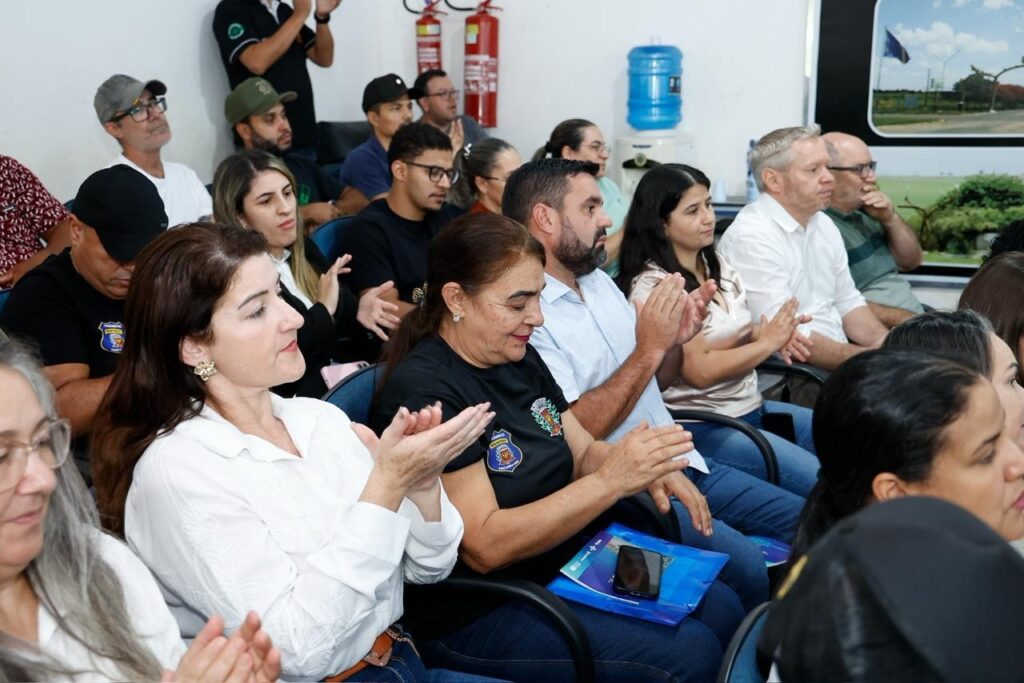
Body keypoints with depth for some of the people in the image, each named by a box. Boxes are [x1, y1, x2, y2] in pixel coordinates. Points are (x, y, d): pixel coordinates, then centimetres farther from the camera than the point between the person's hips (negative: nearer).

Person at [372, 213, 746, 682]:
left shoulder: (520, 359, 4)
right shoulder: (423, 390, -21)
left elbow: (583, 453, 10)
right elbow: (485, 546, -25)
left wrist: (650, 469, -12)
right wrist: (612, 480, -30)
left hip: (567, 560, 8)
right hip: (475, 612, -8)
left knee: (722, 608, 0)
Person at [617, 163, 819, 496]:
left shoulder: (717, 265, 9)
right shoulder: (652, 287, -16)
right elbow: (700, 370, -20)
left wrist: (776, 334, -3)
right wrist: (767, 343, -12)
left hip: (752, 406, 9)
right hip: (703, 425, -9)